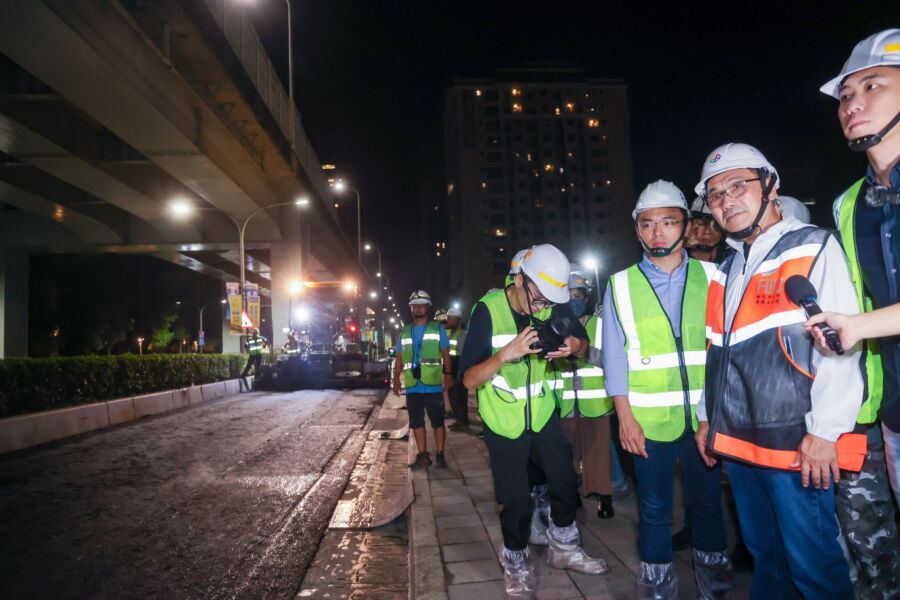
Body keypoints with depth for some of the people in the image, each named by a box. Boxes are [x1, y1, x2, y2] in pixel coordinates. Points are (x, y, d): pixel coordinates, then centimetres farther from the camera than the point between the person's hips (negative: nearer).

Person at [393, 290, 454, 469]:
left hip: (433, 386, -4)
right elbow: (399, 357, 15)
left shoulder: (438, 328, 5)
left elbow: (445, 354, 0)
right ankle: (423, 456, 18)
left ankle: (440, 455, 10)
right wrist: (396, 378, 4)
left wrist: (448, 374, -12)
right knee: (416, 422, 9)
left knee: (437, 422, 1)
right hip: (412, 386, 4)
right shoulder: (405, 332, 15)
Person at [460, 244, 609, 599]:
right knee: (516, 500, 2)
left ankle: (563, 548, 36)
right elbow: (469, 380, -21)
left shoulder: (553, 308, -9)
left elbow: (583, 343, 5)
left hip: (542, 413, 4)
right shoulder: (488, 310, -20)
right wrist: (506, 354, -37)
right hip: (503, 420, -4)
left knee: (565, 482, 10)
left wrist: (575, 345, -19)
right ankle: (516, 564, 29)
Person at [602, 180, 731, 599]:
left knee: (707, 502, 15)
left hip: (705, 417, 1)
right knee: (654, 510, 10)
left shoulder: (711, 277, 3)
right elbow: (614, 357, 0)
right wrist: (625, 418, -6)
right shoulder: (621, 285, 1)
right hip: (649, 419, -1)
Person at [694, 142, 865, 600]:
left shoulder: (813, 248, -6)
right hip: (736, 442, 7)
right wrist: (707, 418, 17)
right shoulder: (727, 270, 15)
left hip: (795, 443, -7)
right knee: (764, 555, 19)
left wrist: (825, 431, -18)